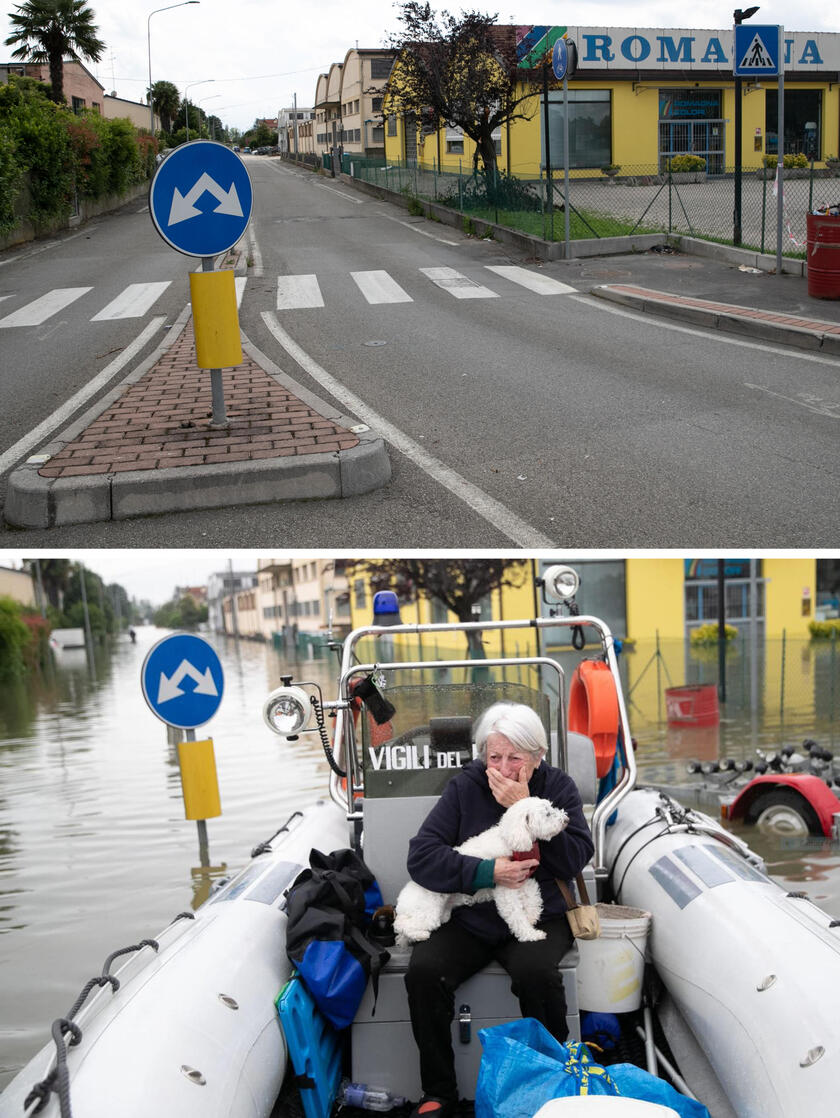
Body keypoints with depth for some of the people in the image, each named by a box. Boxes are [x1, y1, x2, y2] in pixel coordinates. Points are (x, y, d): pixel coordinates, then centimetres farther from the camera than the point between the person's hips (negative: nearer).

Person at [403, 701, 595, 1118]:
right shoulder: (465, 787, 1)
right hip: (468, 918, 1)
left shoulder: (557, 786, 1)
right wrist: (486, 872, -21)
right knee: (423, 971, -24)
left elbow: (575, 857, -12)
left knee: (536, 973, -32)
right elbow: (421, 855, -8)